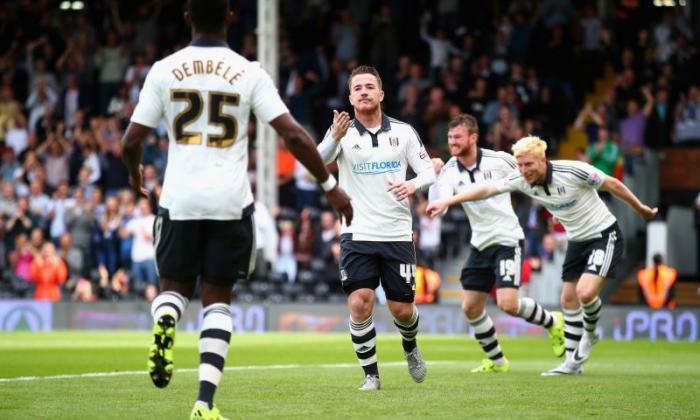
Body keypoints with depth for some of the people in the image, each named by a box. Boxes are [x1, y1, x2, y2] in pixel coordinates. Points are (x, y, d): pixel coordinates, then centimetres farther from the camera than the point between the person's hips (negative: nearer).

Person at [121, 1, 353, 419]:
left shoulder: (164, 70, 1)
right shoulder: (249, 72, -2)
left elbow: (132, 139, 2)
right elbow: (294, 134, -7)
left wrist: (135, 176, 24)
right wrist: (331, 186, 2)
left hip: (180, 199, 0)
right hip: (230, 201, 0)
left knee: (174, 287, 18)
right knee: (218, 298, 11)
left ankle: (164, 321, -20)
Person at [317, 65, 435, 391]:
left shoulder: (403, 132, 4)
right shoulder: (343, 132, -3)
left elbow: (429, 171, 6)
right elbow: (318, 161, -21)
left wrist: (413, 184, -17)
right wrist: (335, 138, -42)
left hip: (397, 235, 1)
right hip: (357, 236, -1)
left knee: (402, 309, 4)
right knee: (360, 303, -15)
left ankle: (410, 347, 38)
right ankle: (371, 375, 0)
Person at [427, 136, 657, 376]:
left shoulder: (573, 171, -26)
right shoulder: (521, 180, -10)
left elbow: (613, 185, -13)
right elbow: (486, 189, -1)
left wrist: (641, 210, -2)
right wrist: (446, 202, -2)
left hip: (603, 235, -7)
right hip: (577, 240, 7)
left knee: (585, 292, -22)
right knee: (568, 298, 5)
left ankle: (589, 333, 9)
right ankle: (573, 363, 15)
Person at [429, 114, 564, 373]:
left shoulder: (498, 160, -11)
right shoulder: (450, 171, -4)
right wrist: (433, 176, -39)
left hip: (506, 239, -5)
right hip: (479, 243, 5)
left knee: (508, 303, -18)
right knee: (470, 308, 3)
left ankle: (552, 323, 10)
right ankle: (496, 361, 20)